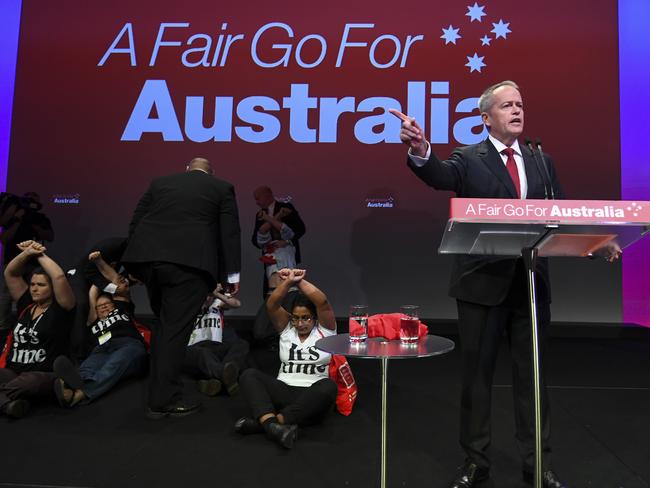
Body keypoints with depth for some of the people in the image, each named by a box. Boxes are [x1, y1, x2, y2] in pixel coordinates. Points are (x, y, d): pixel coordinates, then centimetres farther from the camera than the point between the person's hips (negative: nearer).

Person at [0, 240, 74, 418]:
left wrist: (40, 254, -1)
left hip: (44, 376, -5)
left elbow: (59, 276, -17)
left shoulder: (60, 308, -1)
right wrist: (28, 253, 4)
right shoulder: (27, 305, 16)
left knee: (29, 382, -40)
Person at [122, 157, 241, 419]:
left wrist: (138, 262, 23)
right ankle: (164, 401, 5)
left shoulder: (159, 182, 22)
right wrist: (232, 274, 9)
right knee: (175, 329, 0)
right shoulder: (222, 188, 13)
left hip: (149, 258, 5)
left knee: (164, 323, 20)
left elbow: (135, 223, 18)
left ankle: (159, 392, 29)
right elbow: (230, 233, 6)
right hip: (189, 262, -4)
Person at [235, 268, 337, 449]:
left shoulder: (324, 329, 4)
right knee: (248, 375, -20)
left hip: (313, 397, -2)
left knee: (328, 386, -37)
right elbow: (272, 305, -8)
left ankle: (262, 421, -37)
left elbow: (323, 303, -15)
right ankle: (271, 424, -44)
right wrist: (288, 282, -22)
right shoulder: (286, 329, 9)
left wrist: (300, 281, -16)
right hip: (284, 391, 3)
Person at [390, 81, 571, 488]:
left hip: (531, 282, 3)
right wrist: (422, 152, -44)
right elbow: (442, 177, -22)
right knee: (477, 375, 9)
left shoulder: (541, 161, 11)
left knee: (531, 374, 14)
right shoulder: (469, 159, -1)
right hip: (483, 282, -3)